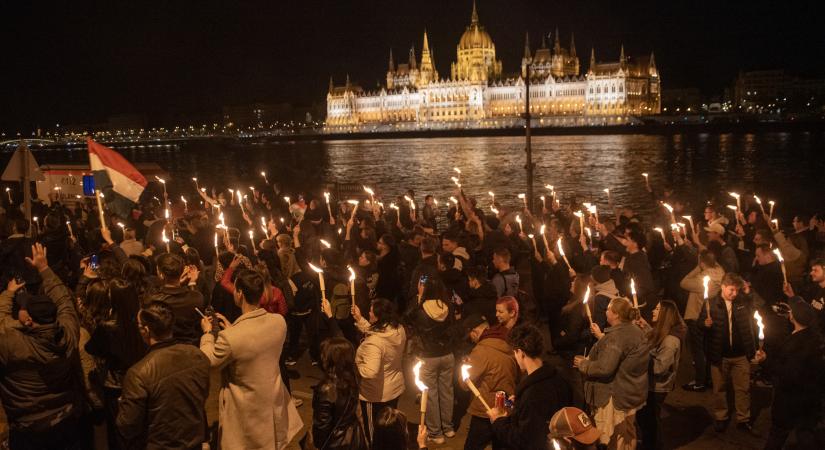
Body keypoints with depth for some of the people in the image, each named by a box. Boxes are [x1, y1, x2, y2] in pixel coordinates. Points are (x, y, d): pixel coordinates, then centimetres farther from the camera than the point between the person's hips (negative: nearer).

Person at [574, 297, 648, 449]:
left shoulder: (617, 335, -25)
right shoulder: (635, 331, 5)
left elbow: (604, 368, -31)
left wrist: (582, 364, -15)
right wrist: (601, 337, 18)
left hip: (617, 397, -10)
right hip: (631, 393, 10)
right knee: (627, 435, 22)